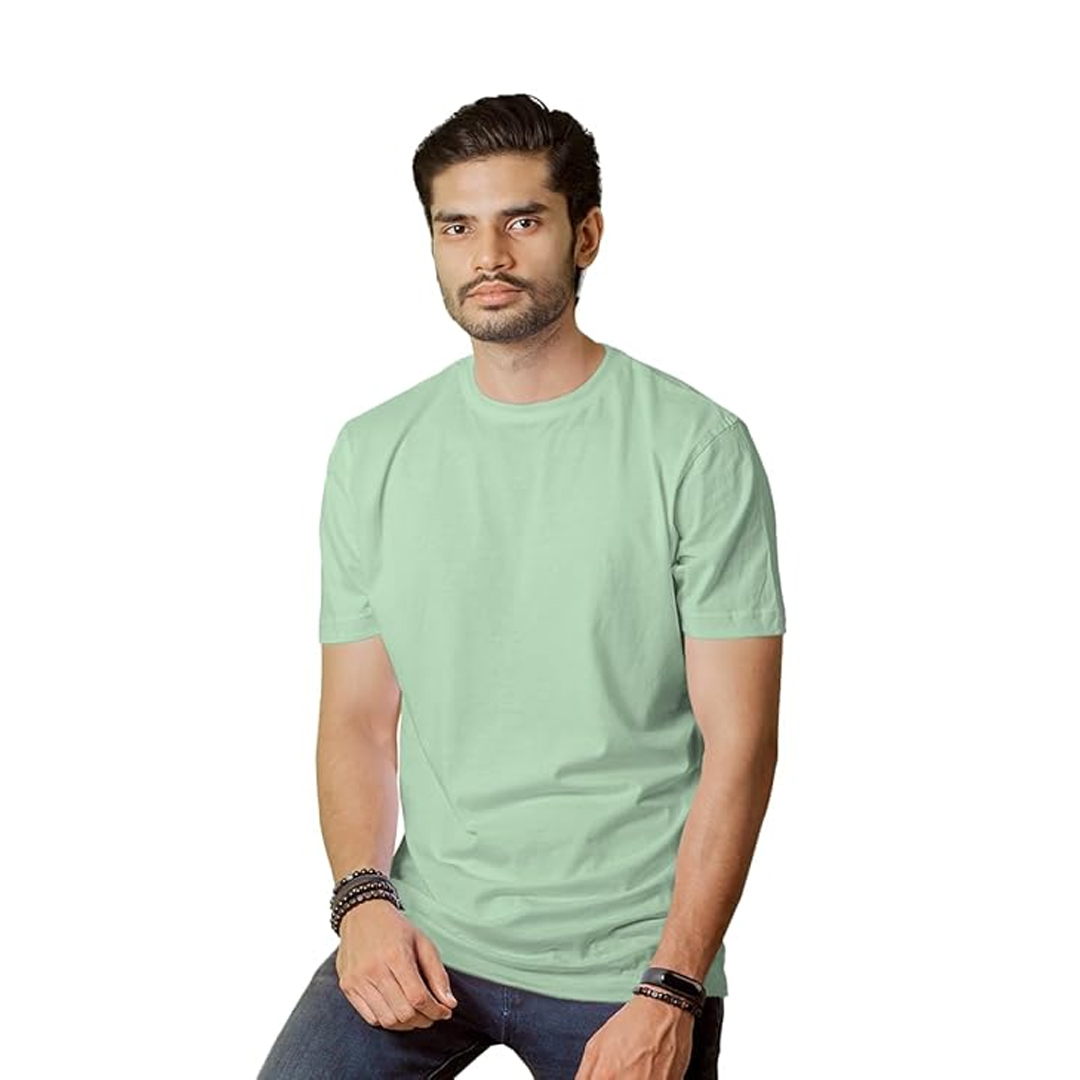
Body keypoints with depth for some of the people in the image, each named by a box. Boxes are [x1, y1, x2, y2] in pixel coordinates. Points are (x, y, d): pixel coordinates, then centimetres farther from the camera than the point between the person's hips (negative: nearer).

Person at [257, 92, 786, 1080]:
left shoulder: (698, 447, -8)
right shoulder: (373, 452, 4)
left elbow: (739, 741, -10)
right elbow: (357, 719, 6)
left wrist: (672, 991, -14)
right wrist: (364, 898, -9)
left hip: (628, 963, -2)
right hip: (423, 937, 3)